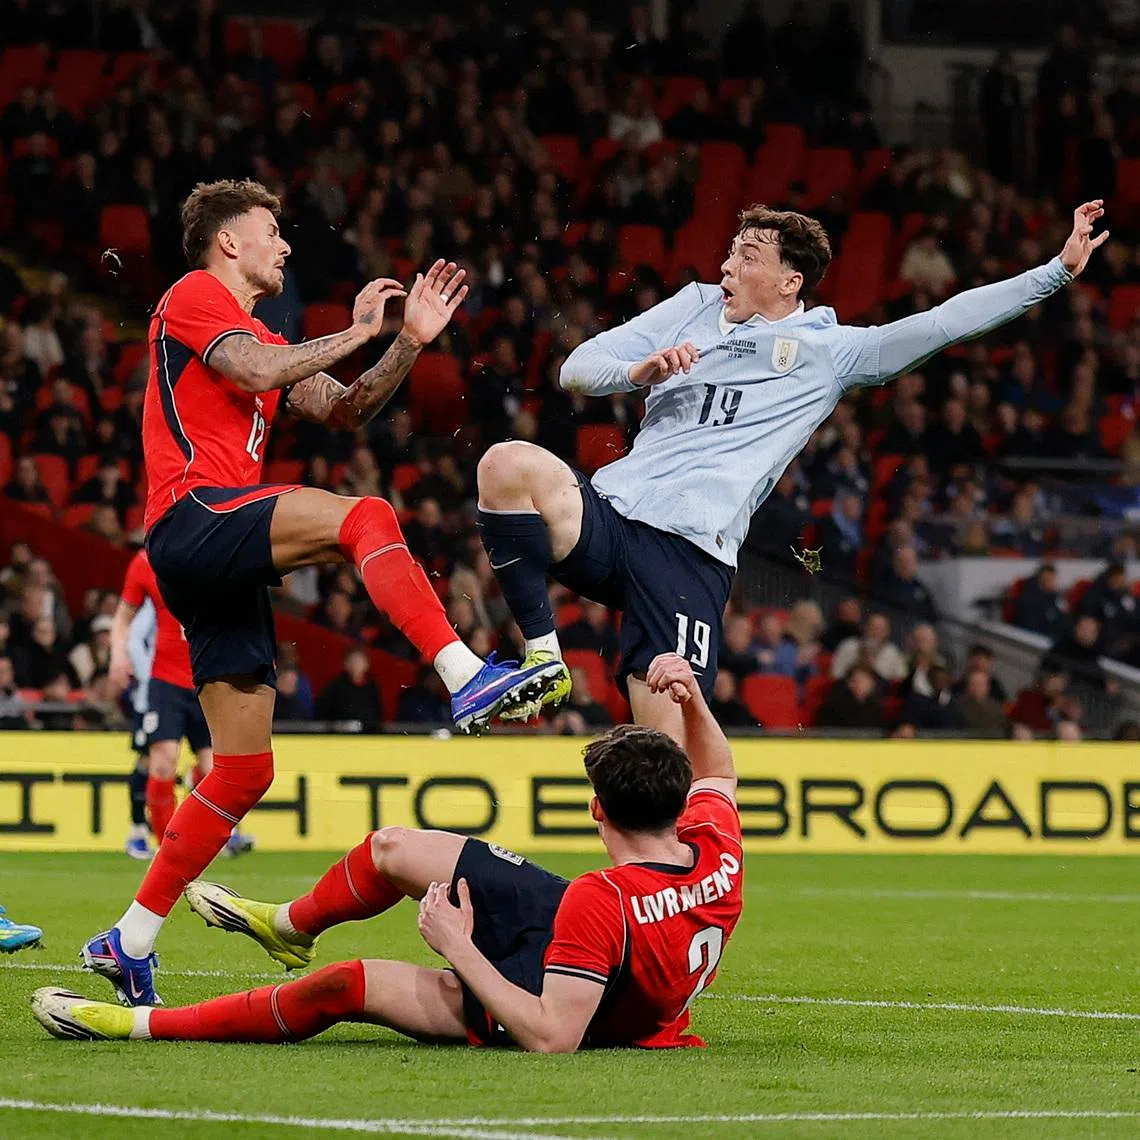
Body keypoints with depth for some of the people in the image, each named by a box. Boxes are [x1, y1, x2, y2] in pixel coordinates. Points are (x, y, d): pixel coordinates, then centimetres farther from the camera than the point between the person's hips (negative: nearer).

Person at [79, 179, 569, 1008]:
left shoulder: (260, 339, 31)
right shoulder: (193, 296, 5)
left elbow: (344, 411, 22)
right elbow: (253, 371, -13)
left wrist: (410, 343, 11)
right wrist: (353, 334, -6)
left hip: (224, 564, 9)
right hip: (195, 514, -9)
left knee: (245, 770, 4)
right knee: (365, 518, -30)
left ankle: (130, 942, 8)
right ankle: (468, 678, -47)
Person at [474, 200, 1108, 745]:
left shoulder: (833, 351, 12)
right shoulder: (694, 307, 20)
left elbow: (949, 322, 7)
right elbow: (577, 370, 17)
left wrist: (1061, 269, 1)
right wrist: (637, 371, -5)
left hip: (693, 553, -3)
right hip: (610, 509, 3)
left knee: (668, 739, -15)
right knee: (509, 463, -28)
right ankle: (541, 652, -18)